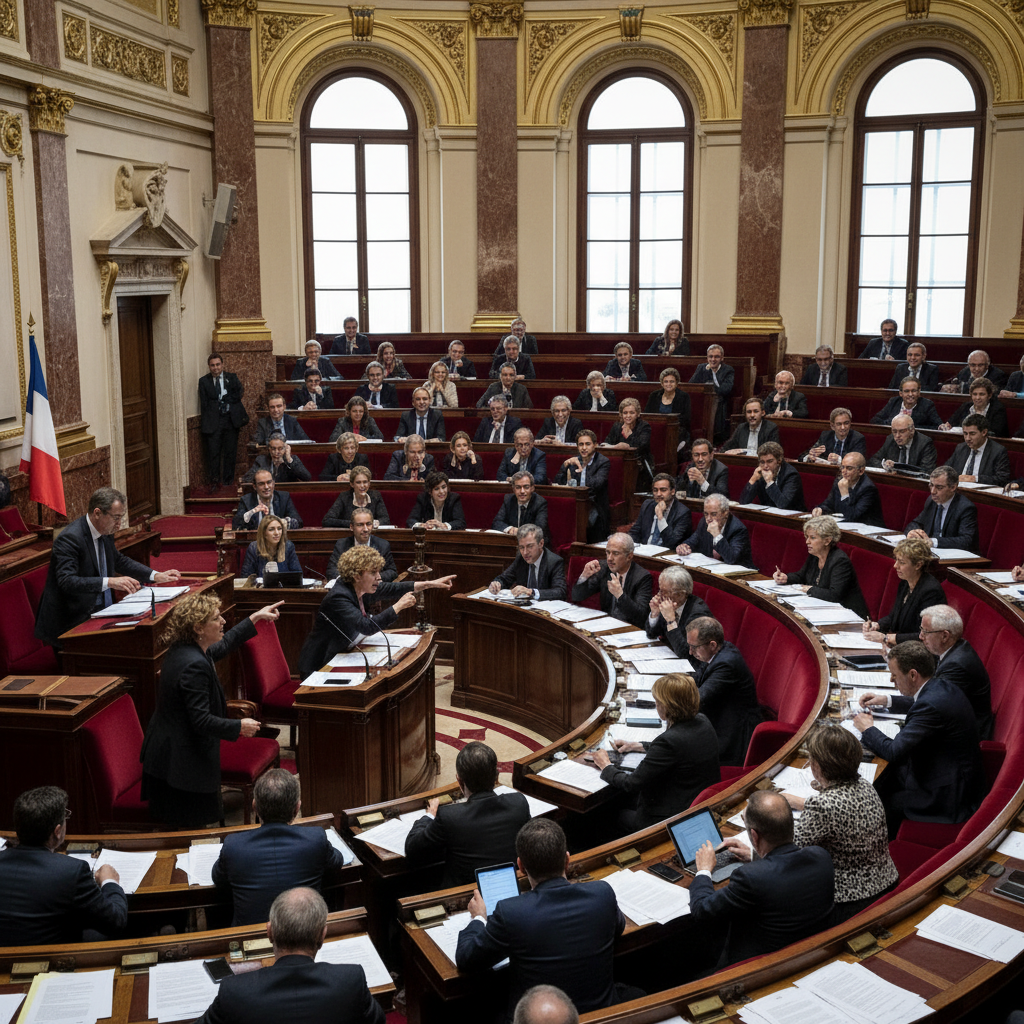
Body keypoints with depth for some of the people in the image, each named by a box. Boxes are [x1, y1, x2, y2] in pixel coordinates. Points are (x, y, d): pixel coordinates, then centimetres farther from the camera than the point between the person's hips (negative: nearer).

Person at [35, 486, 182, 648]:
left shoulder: (105, 533, 8)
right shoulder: (70, 538, -18)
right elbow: (67, 581, -29)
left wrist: (156, 576, 15)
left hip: (100, 610, 9)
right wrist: (109, 582, -38)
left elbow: (119, 560, 26)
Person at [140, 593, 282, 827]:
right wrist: (240, 727, -14)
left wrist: (255, 618, 26)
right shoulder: (194, 665, -27)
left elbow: (221, 646, 23)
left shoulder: (181, 650, 3)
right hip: (183, 762, -10)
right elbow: (201, 720, -27)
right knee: (191, 827, 3)